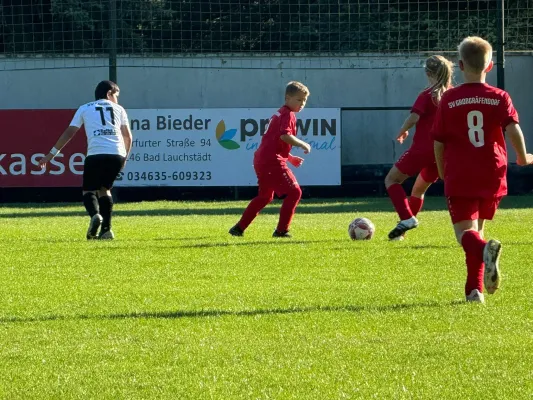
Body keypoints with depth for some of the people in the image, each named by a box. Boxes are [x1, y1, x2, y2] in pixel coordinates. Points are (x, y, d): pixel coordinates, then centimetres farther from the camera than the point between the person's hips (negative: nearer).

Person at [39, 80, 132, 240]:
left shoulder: (84, 109, 18)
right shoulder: (118, 109, 20)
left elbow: (69, 133, 13)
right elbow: (128, 136, 20)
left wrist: (52, 154, 16)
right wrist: (125, 157, 36)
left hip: (95, 155, -2)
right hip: (117, 155, 2)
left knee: (89, 190, 9)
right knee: (104, 189, 20)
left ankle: (95, 215, -23)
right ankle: (106, 229, 8)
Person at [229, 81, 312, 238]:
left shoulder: (279, 114, 23)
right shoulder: (288, 114, -8)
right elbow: (285, 136, -25)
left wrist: (290, 158, 25)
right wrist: (303, 145, -14)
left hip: (261, 159, 10)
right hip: (272, 160, -10)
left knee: (265, 197, 24)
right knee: (294, 191, -9)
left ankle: (239, 228, 27)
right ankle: (281, 230, -10)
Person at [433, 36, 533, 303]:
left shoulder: (449, 100, -2)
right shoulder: (500, 98, 0)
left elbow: (438, 143, 1)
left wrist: (442, 172, 18)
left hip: (459, 178, -3)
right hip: (492, 177, 3)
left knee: (465, 231, -6)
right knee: (477, 227, 21)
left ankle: (485, 249, -42)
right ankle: (475, 288, 18)